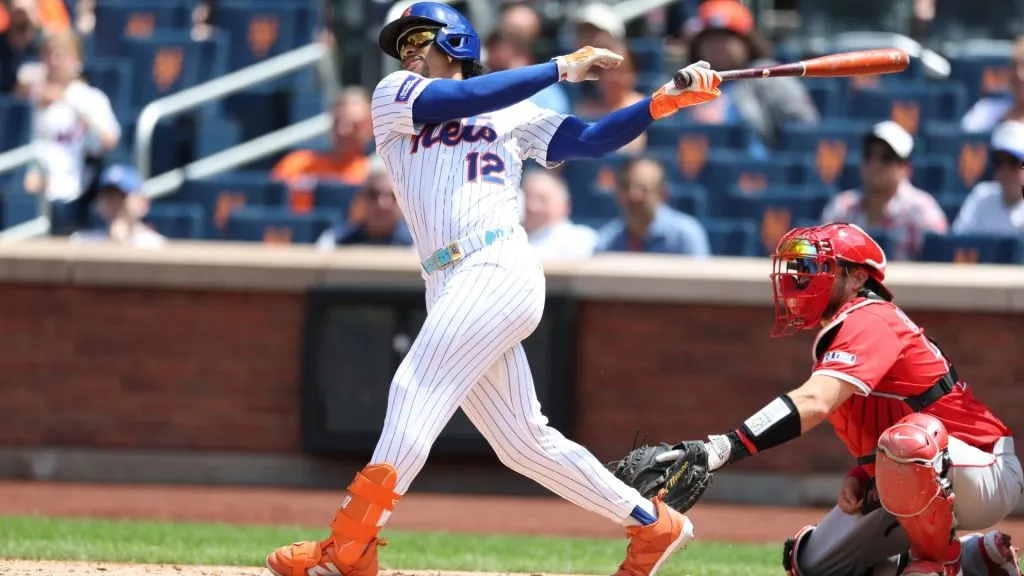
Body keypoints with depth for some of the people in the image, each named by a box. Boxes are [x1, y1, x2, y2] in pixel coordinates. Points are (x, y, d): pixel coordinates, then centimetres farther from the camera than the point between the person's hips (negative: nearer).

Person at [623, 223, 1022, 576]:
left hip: (986, 475, -10)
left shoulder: (869, 322, -21)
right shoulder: (833, 334, 10)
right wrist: (859, 479, -5)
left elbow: (813, 403, -38)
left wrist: (720, 449, -48)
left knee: (910, 439, -41)